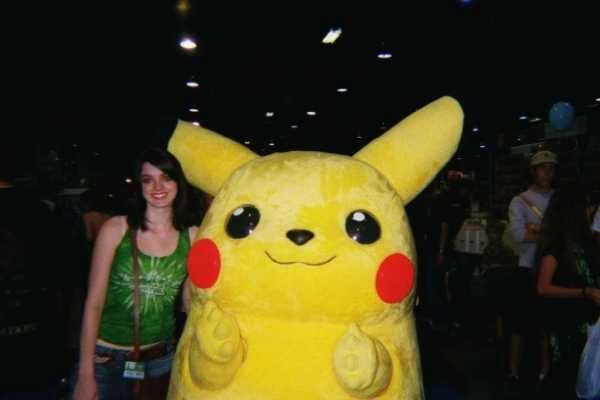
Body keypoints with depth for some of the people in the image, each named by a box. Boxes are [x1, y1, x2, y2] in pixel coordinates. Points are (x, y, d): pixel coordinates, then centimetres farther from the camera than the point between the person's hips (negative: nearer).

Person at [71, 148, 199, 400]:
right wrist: (85, 374, -10)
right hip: (105, 355, -2)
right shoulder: (116, 229, -11)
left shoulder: (192, 236, -6)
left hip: (161, 355, 2)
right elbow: (94, 303, -9)